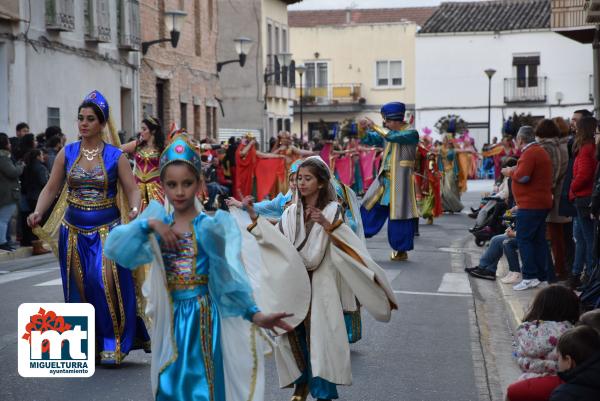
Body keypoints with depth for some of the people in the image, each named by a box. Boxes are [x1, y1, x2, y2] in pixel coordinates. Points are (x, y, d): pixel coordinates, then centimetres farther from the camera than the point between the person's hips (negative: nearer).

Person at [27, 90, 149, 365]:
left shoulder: (115, 156, -3)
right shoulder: (67, 153, 4)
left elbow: (133, 190, -5)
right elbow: (51, 188, 5)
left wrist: (134, 210, -26)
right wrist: (38, 213, -12)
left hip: (108, 229, -3)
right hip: (74, 231, 3)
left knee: (108, 283, -13)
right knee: (80, 288, 6)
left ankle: (114, 342, 2)